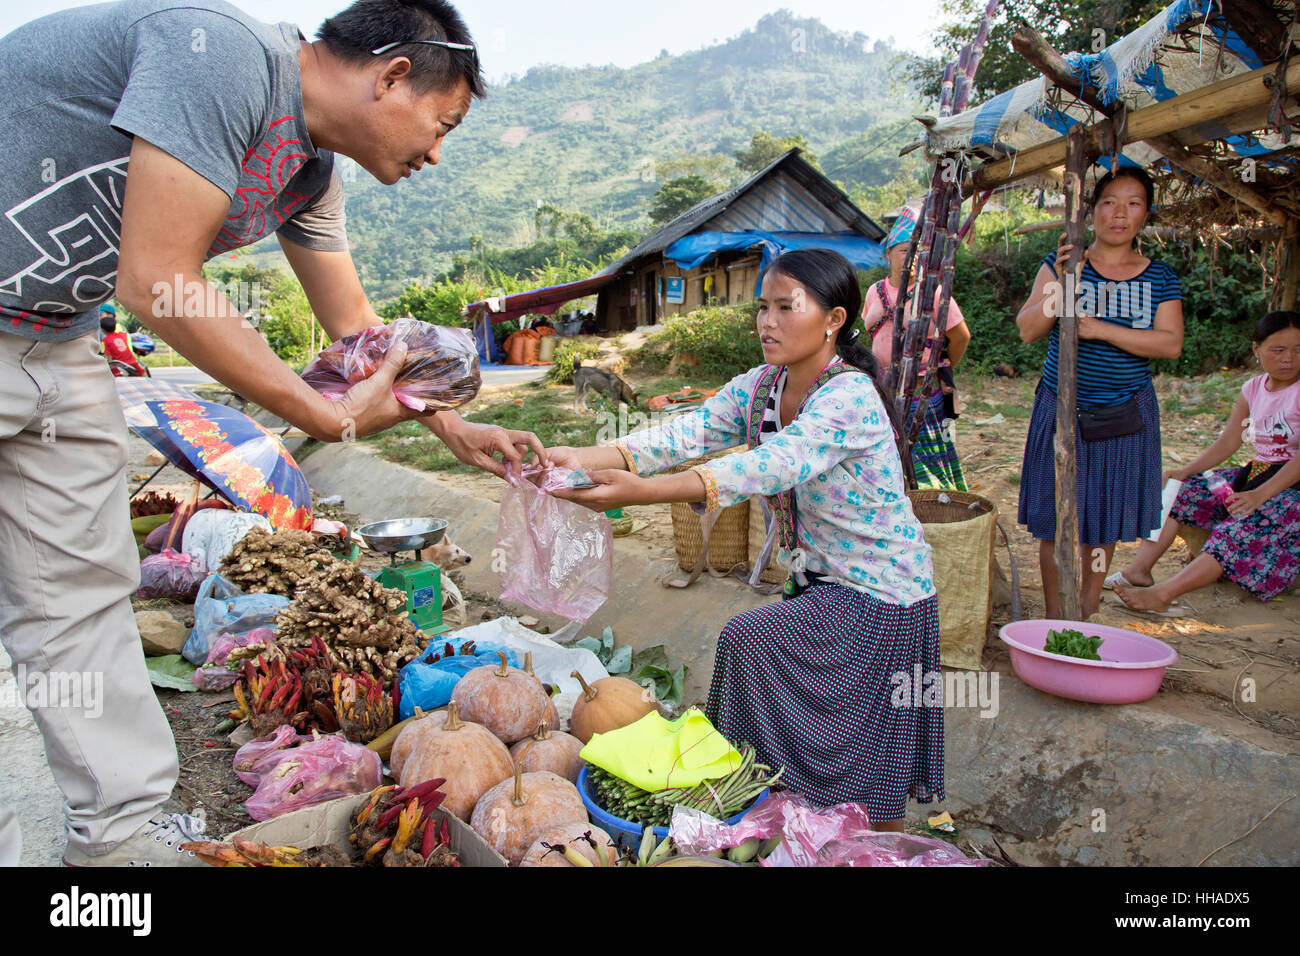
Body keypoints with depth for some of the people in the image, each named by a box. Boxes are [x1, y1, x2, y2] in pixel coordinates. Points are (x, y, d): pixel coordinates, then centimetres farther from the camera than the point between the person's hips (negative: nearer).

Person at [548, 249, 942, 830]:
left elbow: (768, 467, -39)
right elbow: (687, 434, -14)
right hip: (823, 586, 7)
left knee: (747, 639, -16)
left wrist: (640, 491, -50)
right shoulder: (761, 386, 0)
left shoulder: (851, 398, -24)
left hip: (879, 597, -7)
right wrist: (586, 459, -31)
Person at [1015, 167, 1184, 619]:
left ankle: (1085, 620, 24)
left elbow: (1170, 344, -7)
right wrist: (1060, 285, -25)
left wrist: (1099, 329, -17)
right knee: (1057, 520, 0)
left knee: (1104, 522, 8)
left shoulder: (1159, 277, 5)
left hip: (1125, 416, 2)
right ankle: (1054, 623, 12)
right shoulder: (1061, 264, 1)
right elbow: (1027, 329, -9)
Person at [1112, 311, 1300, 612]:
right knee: (1176, 488, -8)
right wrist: (1185, 471, -9)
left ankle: (1164, 593, -44)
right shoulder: (1253, 389, 9)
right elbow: (1227, 442, 8)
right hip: (1253, 475, 7)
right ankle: (1139, 569, -19)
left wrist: (1261, 494, -32)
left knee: (1247, 524, -34)